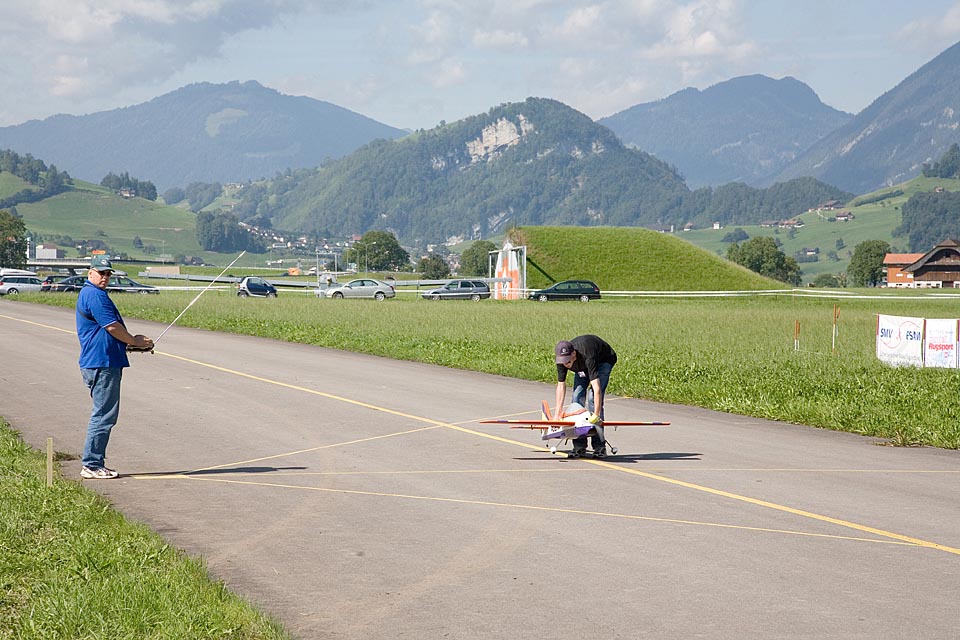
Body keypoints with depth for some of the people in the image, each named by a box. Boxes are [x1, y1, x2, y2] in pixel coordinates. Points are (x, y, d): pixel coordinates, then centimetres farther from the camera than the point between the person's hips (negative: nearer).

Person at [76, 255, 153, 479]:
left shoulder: (88, 294, 21)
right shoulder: (95, 295, -13)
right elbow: (112, 327, -16)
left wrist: (133, 341, 19)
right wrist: (135, 341, -2)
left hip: (104, 364, 11)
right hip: (101, 364, -11)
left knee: (104, 414, 14)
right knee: (104, 414, -8)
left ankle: (95, 464, 17)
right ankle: (91, 465, -5)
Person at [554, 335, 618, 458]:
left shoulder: (587, 356, -45)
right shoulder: (562, 359, -27)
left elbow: (596, 387, -48)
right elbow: (561, 385, -16)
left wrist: (596, 415, -53)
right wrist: (558, 413, -19)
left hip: (604, 360, -6)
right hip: (582, 366, 6)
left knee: (593, 398, -21)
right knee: (577, 396, -8)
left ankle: (599, 446, -18)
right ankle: (579, 446, -2)